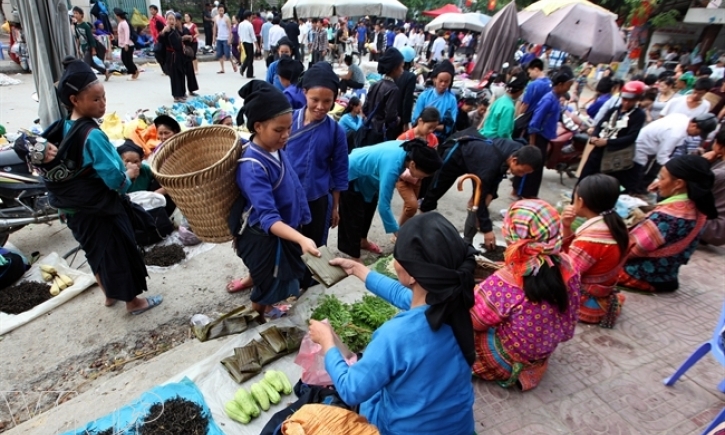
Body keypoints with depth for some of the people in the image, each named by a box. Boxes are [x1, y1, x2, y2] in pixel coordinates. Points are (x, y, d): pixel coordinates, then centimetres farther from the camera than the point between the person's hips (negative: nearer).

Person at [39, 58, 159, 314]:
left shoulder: (61, 129, 1)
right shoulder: (92, 134, -25)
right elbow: (114, 178, -26)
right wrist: (129, 175, -7)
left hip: (75, 208, 8)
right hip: (101, 208, -8)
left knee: (96, 252, 23)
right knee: (119, 253, 8)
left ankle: (110, 294, 42)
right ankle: (133, 301, 23)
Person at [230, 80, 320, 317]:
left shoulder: (276, 148, -8)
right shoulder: (253, 167, -33)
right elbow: (267, 218, -39)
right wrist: (301, 240, -51)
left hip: (284, 229, 7)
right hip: (265, 237, -7)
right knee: (272, 284, 17)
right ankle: (259, 314, 44)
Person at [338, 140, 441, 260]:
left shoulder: (409, 150, -19)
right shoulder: (392, 167, -42)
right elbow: (384, 205, -38)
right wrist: (399, 235, -32)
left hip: (365, 176, 9)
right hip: (351, 176, -9)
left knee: (368, 209, 21)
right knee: (354, 218, -5)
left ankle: (362, 241, 42)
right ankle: (354, 259, 6)